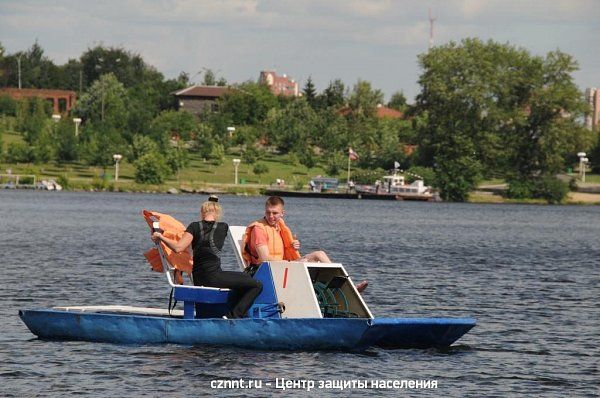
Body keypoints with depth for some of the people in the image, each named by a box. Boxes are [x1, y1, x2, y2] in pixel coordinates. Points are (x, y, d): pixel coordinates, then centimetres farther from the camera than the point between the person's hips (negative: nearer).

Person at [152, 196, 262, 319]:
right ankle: (233, 316, -13)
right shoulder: (223, 227, 3)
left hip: (198, 279, 5)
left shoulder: (195, 227, 2)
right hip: (213, 275, -5)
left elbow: (178, 247, -10)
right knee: (257, 285, -2)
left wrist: (160, 237, 3)